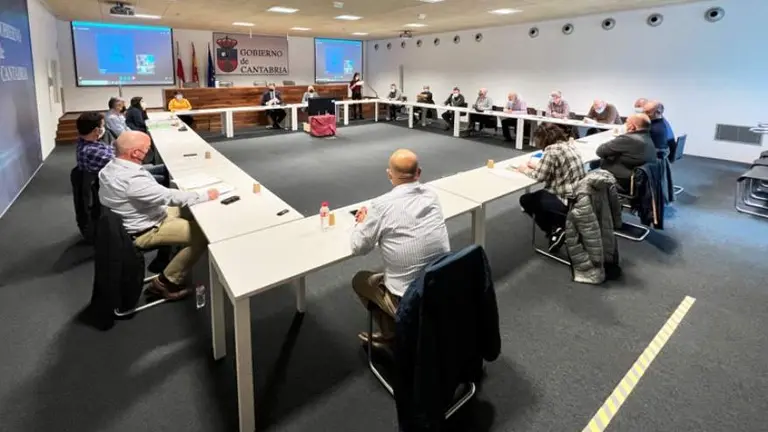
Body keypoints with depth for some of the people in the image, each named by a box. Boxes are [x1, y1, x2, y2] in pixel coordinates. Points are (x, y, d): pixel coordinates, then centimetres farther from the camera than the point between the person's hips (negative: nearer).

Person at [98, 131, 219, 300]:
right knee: (203, 234, -15)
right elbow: (169, 197, -30)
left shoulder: (112, 167, -2)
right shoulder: (132, 179, -33)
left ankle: (164, 259, 26)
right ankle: (166, 282, 0)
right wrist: (205, 195, -19)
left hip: (136, 219, 10)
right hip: (143, 231, -10)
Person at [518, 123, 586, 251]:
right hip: (579, 197, 9)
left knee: (526, 200, 10)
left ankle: (555, 230, 6)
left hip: (568, 201, -9)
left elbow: (540, 176, -15)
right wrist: (537, 165, 20)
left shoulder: (552, 150, -18)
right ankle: (560, 226, 18)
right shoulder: (570, 145, 10)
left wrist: (526, 170, 2)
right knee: (539, 194, 29)